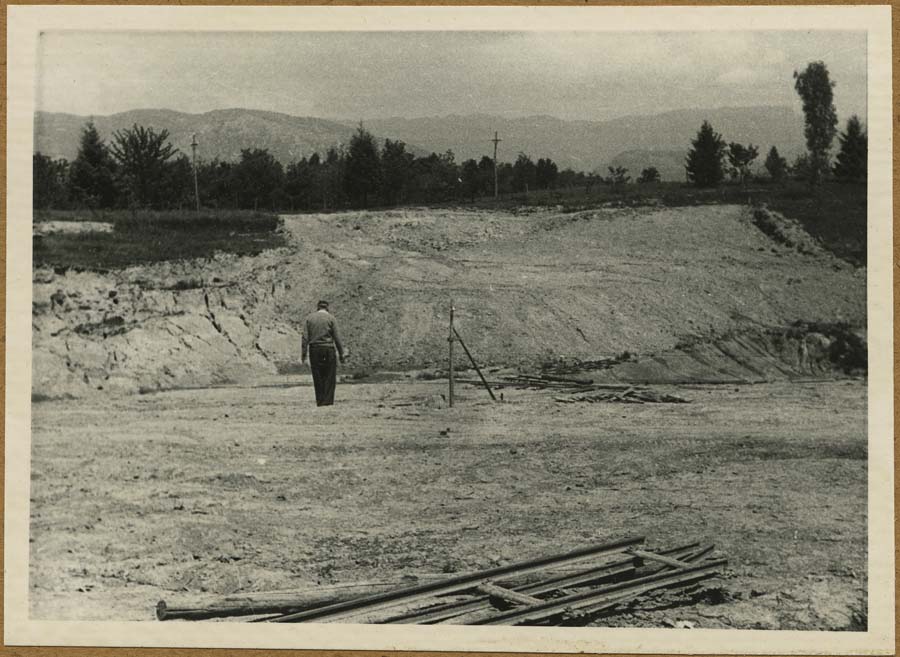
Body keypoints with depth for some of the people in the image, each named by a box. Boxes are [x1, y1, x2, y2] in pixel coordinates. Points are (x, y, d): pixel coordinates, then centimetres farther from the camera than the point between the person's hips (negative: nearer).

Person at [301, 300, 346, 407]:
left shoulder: (309, 317, 6)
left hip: (314, 350, 2)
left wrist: (303, 354, 1)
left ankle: (319, 402, 8)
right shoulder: (330, 318, 1)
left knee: (317, 378, 8)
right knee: (329, 377, 1)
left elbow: (305, 337, 1)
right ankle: (328, 401, -6)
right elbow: (337, 338, -2)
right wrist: (341, 354, 2)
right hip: (328, 349, -2)